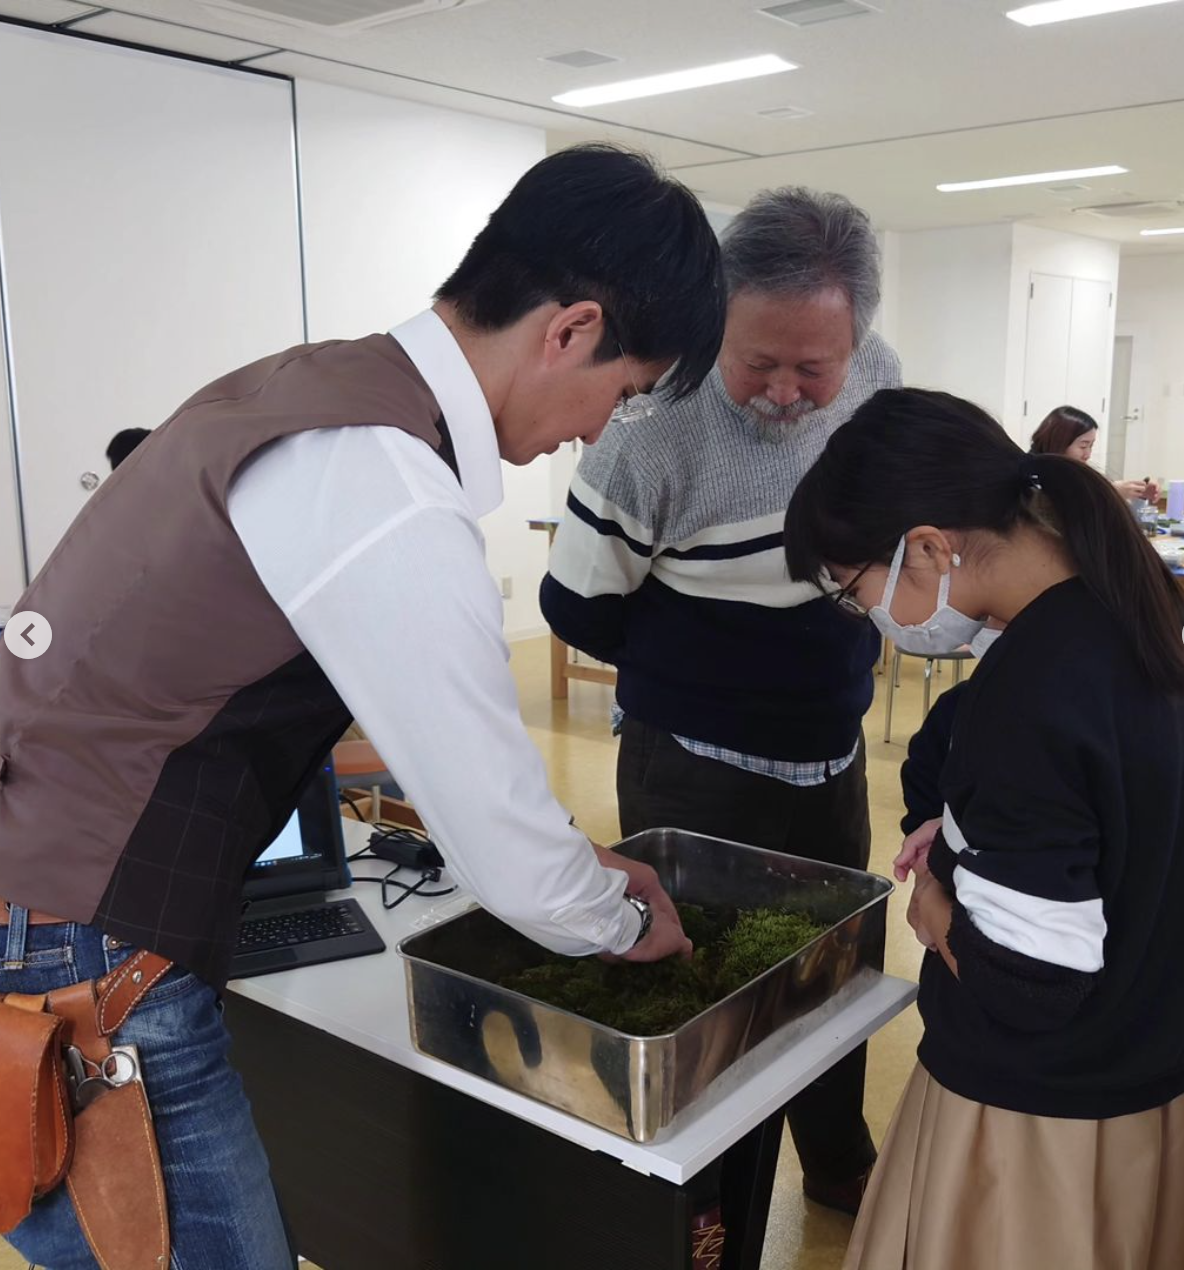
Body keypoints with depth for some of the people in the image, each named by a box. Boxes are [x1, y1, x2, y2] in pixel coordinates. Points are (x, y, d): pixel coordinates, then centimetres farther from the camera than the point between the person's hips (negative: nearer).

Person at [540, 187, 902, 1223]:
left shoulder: (881, 377, -6)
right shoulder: (657, 423, -25)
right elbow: (578, 607, -15)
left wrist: (830, 658, 4)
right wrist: (705, 674, -2)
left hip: (835, 755, 6)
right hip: (699, 771, -6)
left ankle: (842, 1166, 47)